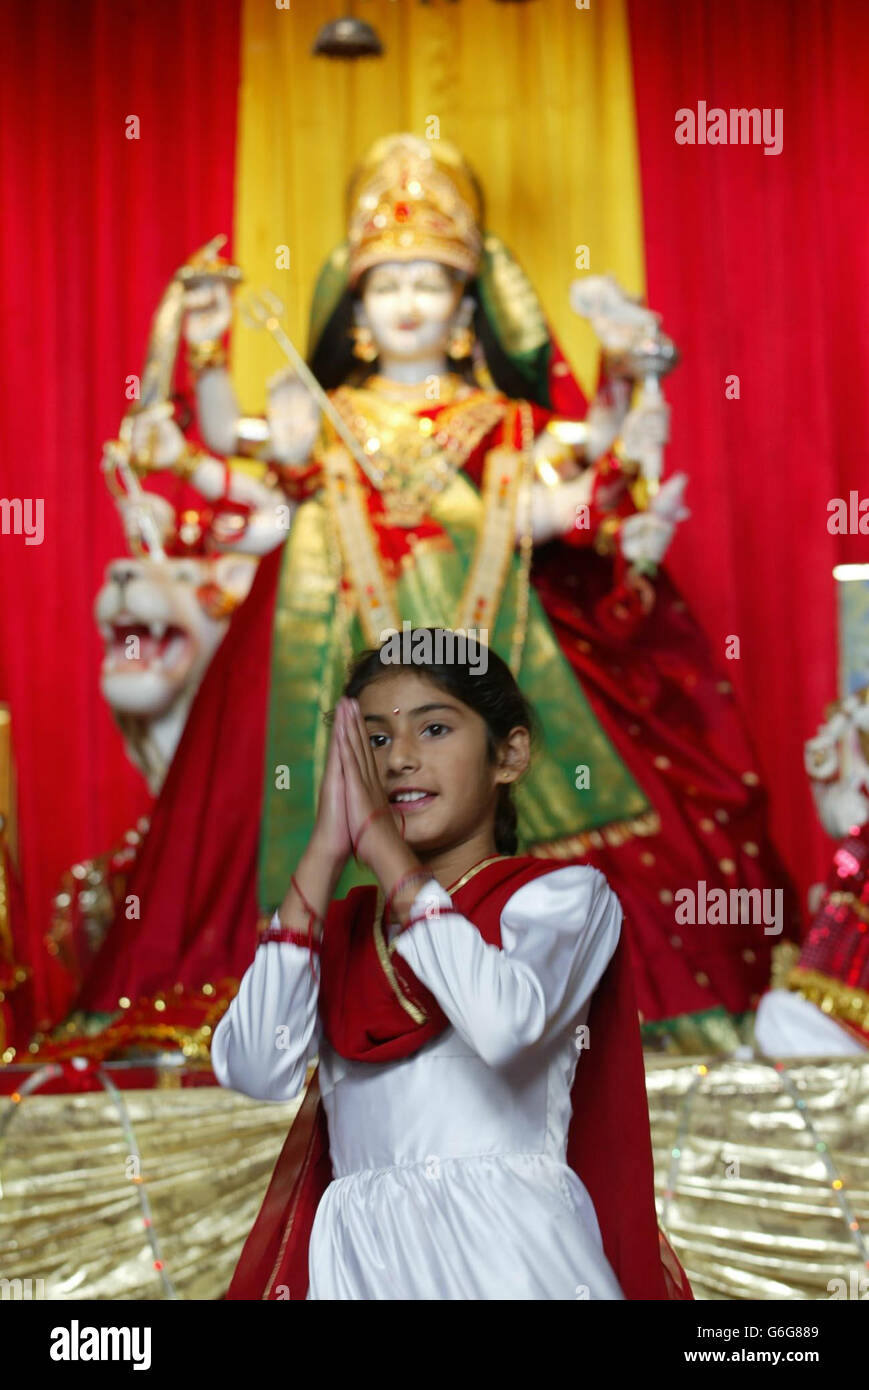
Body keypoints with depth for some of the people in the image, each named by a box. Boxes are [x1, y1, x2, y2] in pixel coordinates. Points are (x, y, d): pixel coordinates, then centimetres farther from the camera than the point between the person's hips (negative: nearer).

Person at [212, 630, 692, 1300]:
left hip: (505, 1247, -3)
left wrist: (382, 843, -11)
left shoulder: (564, 894, 4)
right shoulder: (340, 927, 15)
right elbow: (255, 1070, -3)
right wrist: (325, 853, -4)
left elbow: (508, 1024, -18)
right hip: (359, 1258, 3)